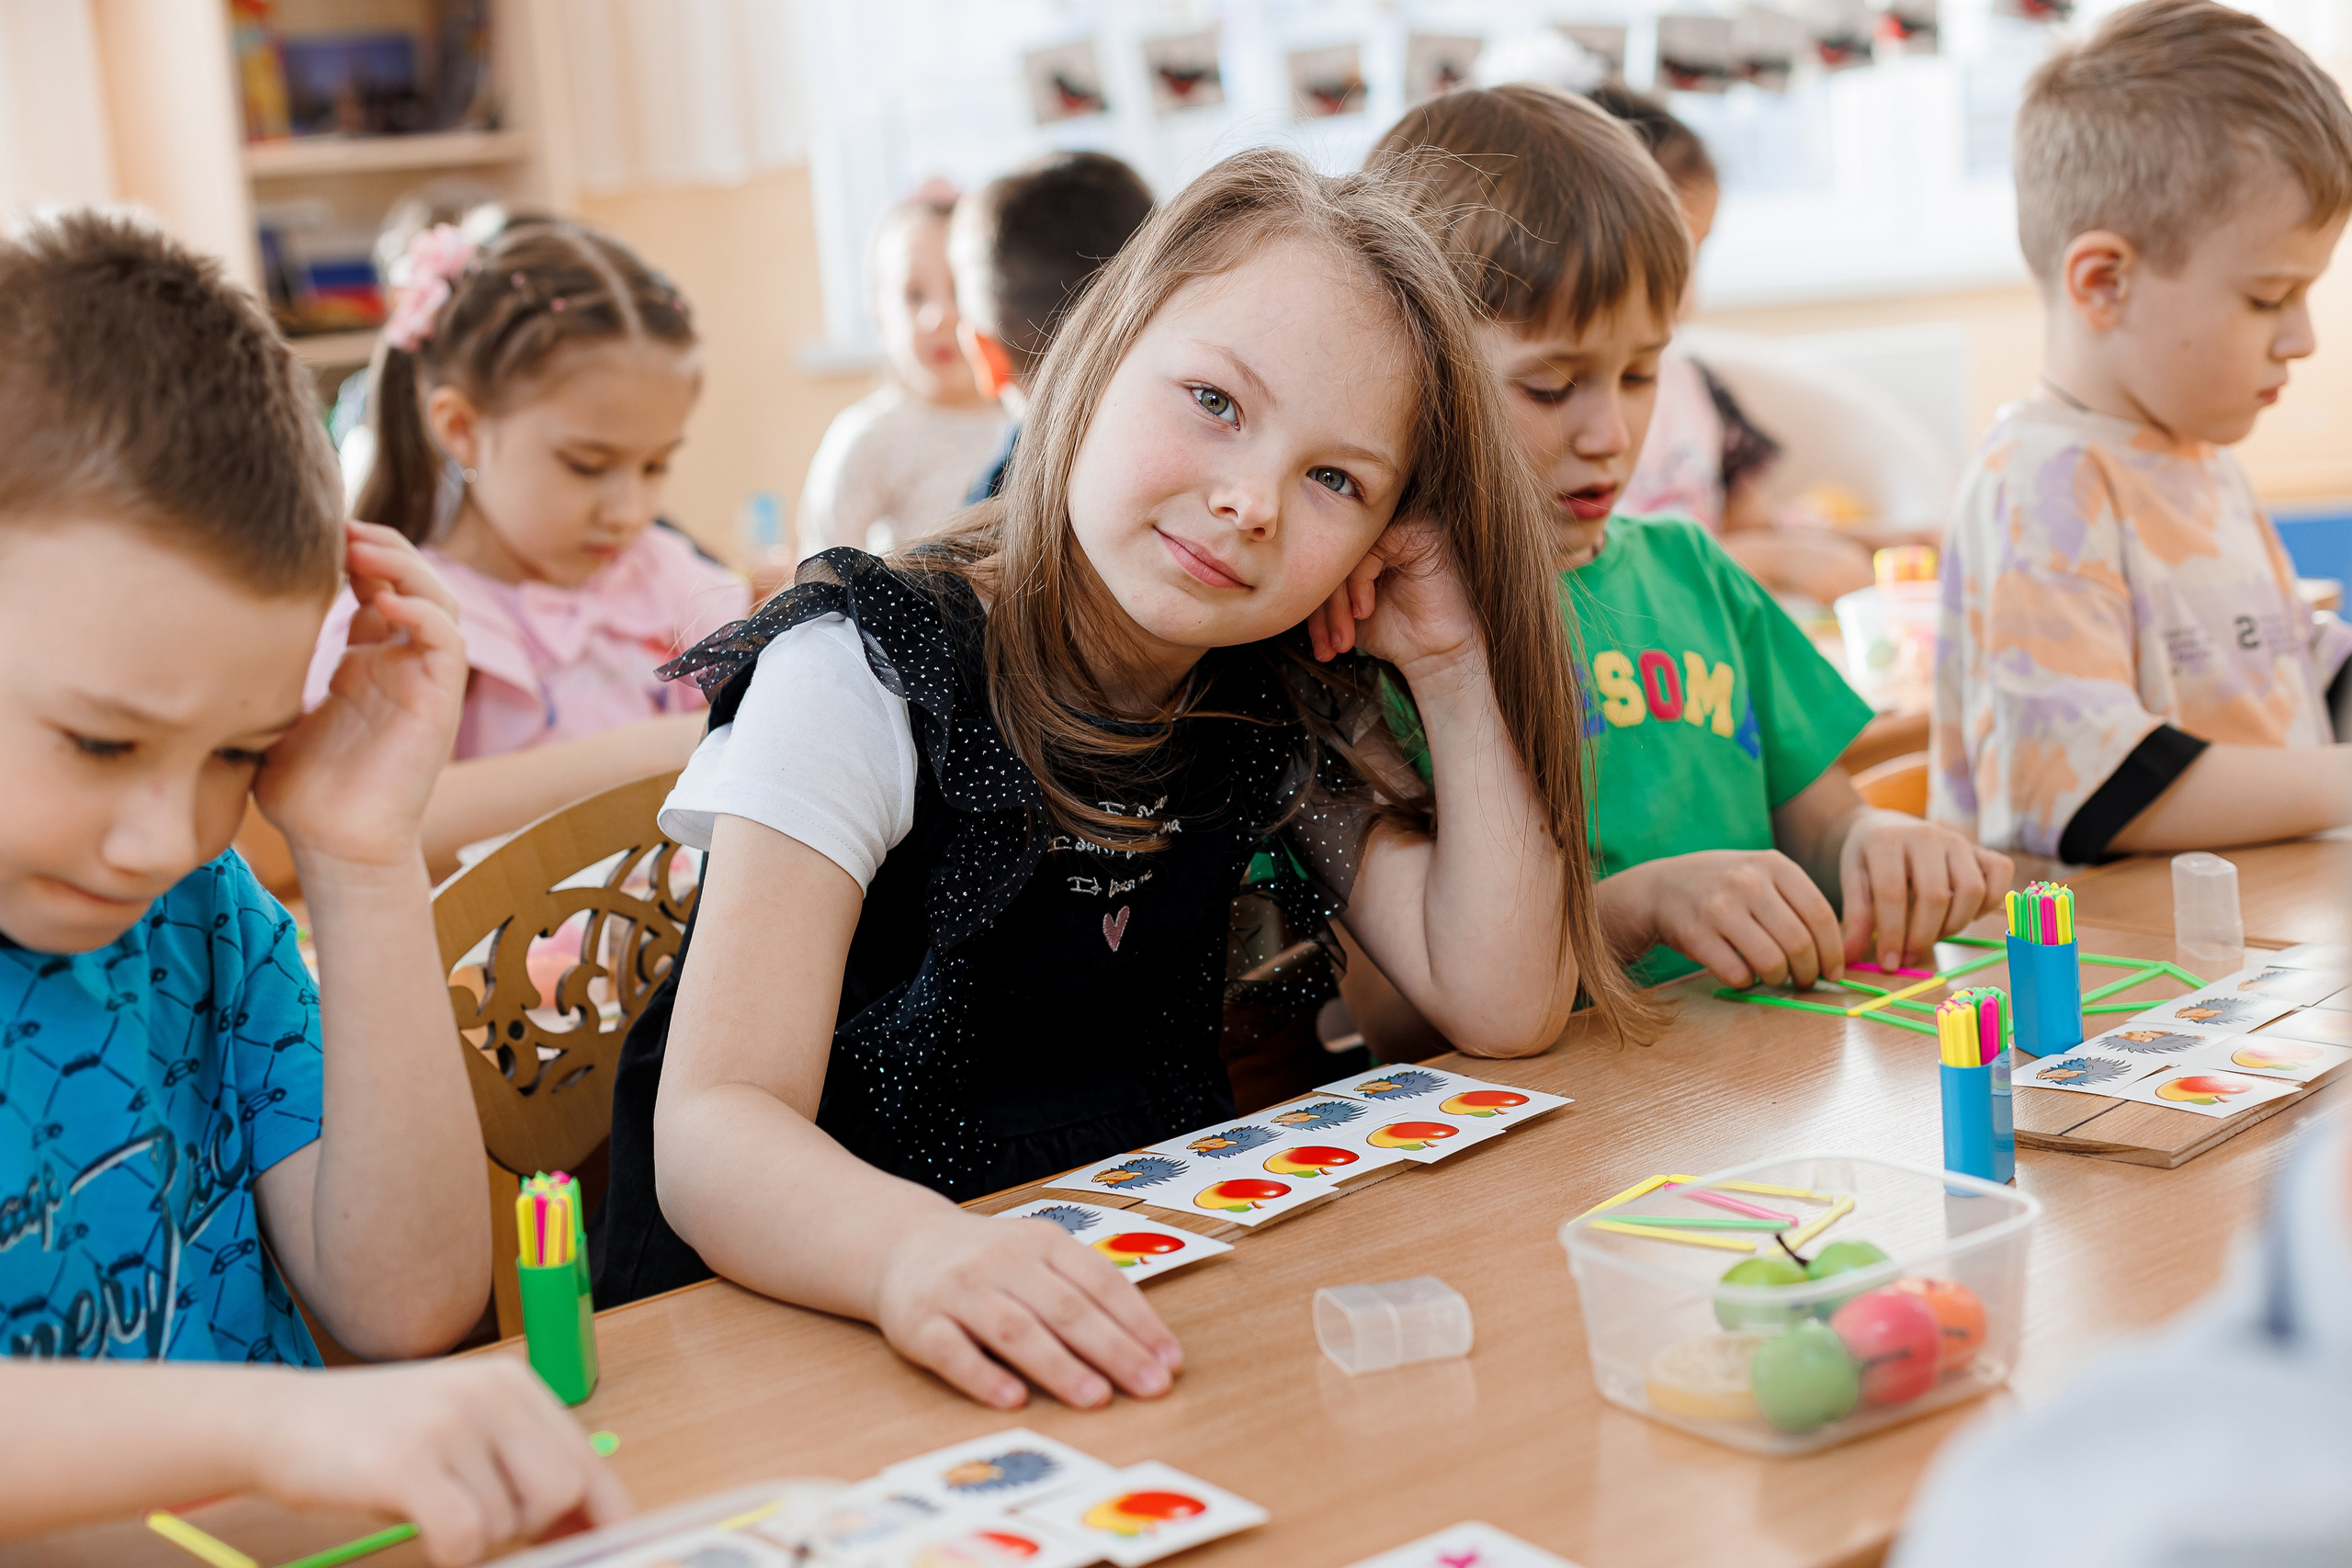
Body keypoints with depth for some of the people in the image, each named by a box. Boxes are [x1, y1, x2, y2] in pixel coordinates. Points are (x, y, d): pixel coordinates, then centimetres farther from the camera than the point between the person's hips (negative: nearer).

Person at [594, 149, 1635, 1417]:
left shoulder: (1283, 713, 3)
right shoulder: (868, 679, -14)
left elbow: (1505, 1006, -2)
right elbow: (714, 1129, -22)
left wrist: (1457, 663, -7)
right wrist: (918, 1250, -43)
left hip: (1141, 1325, 5)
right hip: (815, 1310, -4)